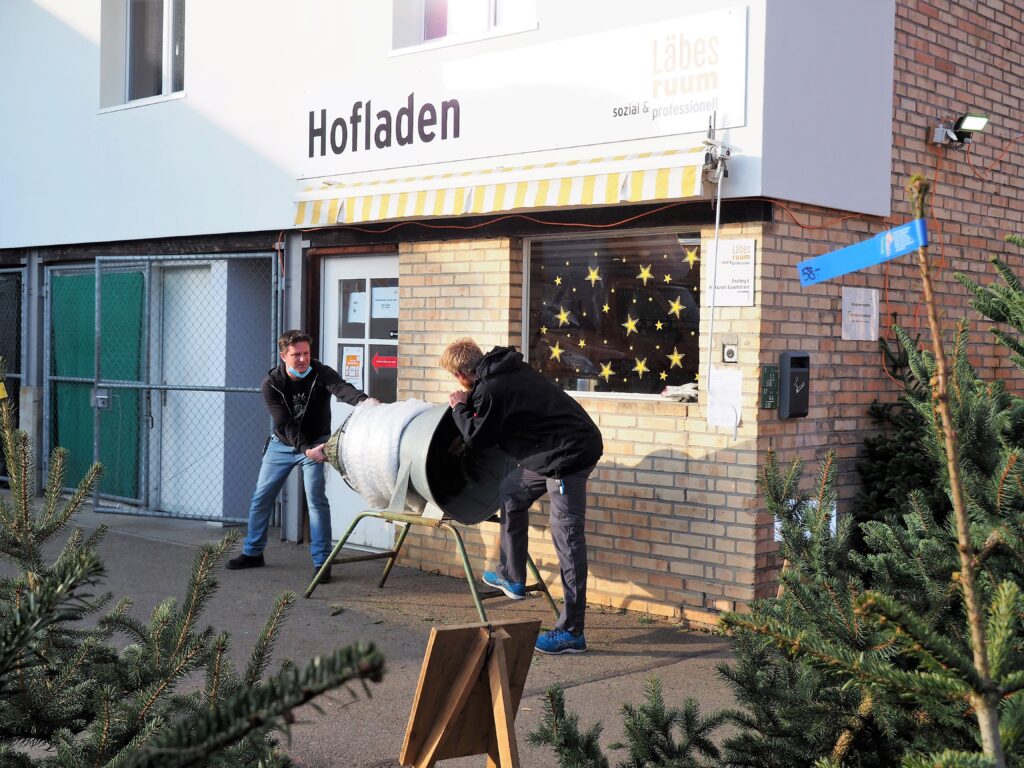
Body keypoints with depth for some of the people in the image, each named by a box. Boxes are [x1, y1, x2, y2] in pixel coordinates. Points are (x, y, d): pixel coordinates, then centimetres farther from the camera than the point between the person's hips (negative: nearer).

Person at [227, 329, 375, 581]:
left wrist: (363, 400, -62)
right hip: (282, 444, 2)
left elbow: (342, 388, -40)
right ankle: (253, 553, 25)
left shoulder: (321, 373, -19)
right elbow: (285, 423, -21)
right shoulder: (271, 384, -15)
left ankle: (321, 562, -9)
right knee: (261, 497, 6)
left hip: (315, 443, -2)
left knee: (316, 498, -14)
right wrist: (306, 449, -35)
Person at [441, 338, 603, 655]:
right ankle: (511, 577, 34)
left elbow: (476, 438, -5)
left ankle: (572, 632, -7)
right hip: (557, 449, 11)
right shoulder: (506, 370, 10)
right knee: (510, 492, 23)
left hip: (570, 451, -11)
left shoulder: (490, 391, -18)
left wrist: (460, 408, 9)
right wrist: (470, 404, 20)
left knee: (566, 535, -9)